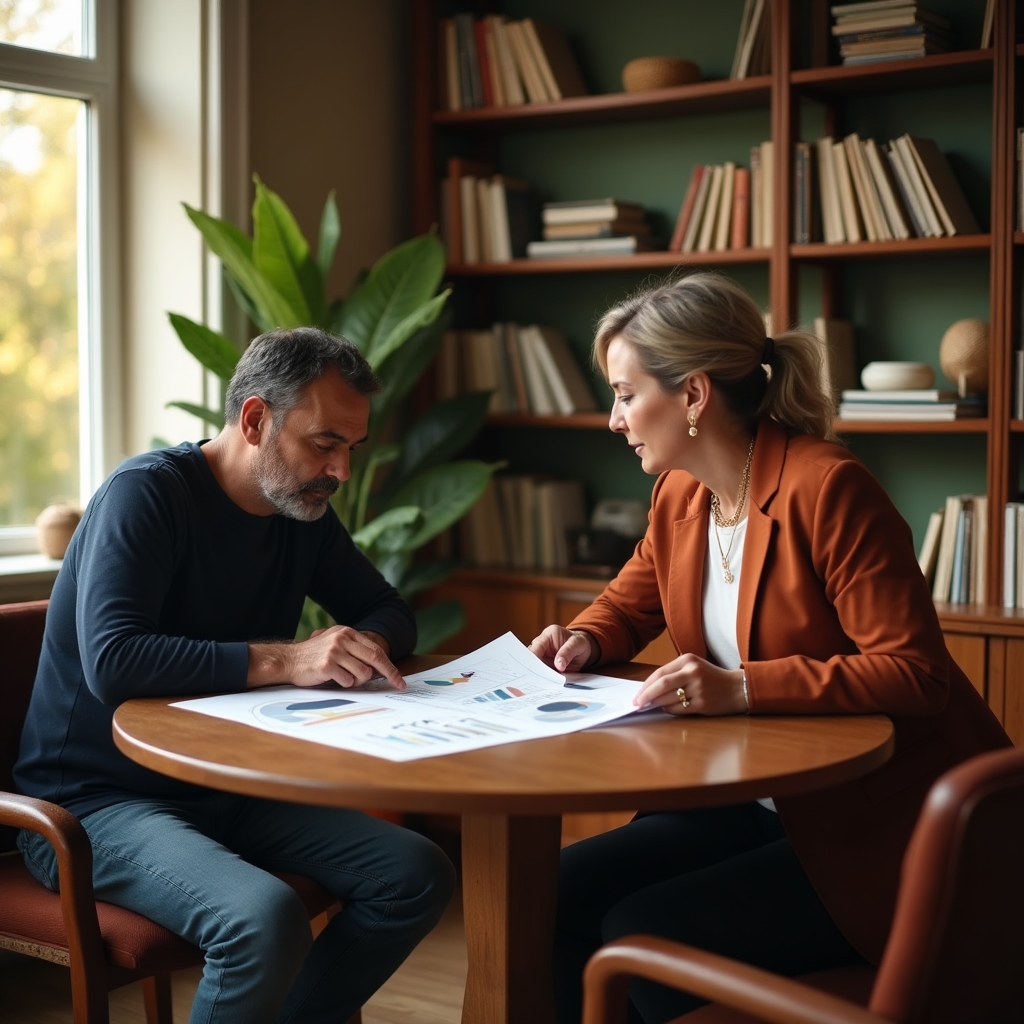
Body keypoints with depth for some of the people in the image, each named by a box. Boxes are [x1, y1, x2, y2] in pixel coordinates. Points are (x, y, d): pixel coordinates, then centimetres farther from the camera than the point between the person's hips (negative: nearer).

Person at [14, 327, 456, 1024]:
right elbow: (111, 662, -29)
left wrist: (364, 647, -9)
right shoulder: (148, 493, -16)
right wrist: (283, 660, -32)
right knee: (267, 919, -33)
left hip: (225, 789, 8)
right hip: (95, 801, -7)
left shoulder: (304, 511, 6)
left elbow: (391, 613, 16)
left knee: (418, 877, -8)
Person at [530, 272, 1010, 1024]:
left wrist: (743, 689, -30)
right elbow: (632, 601, 23)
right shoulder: (679, 494, 4)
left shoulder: (825, 488, -20)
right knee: (562, 891, -5)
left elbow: (914, 673, -23)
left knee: (639, 933, -18)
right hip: (760, 801, 8)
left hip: (883, 823, -8)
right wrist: (584, 640, 1)